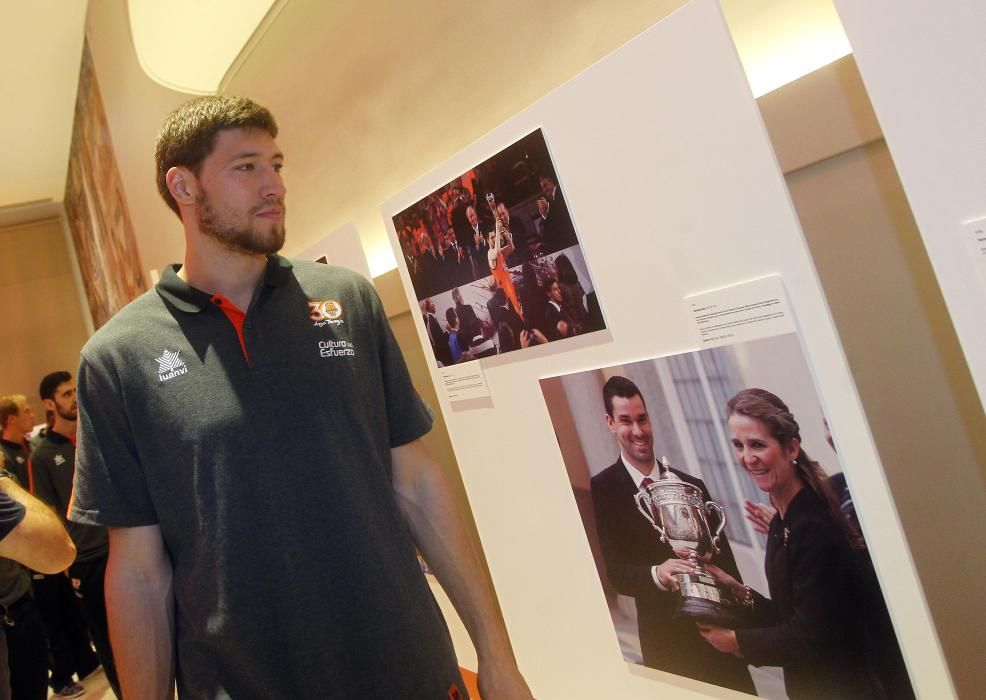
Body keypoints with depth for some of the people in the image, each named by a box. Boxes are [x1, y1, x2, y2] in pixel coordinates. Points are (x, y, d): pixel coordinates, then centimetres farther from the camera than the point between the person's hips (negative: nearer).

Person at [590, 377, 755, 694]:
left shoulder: (691, 485, 4)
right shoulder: (601, 489, -9)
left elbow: (724, 556, 5)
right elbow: (614, 572, -13)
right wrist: (657, 574, -31)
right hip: (667, 643, -3)